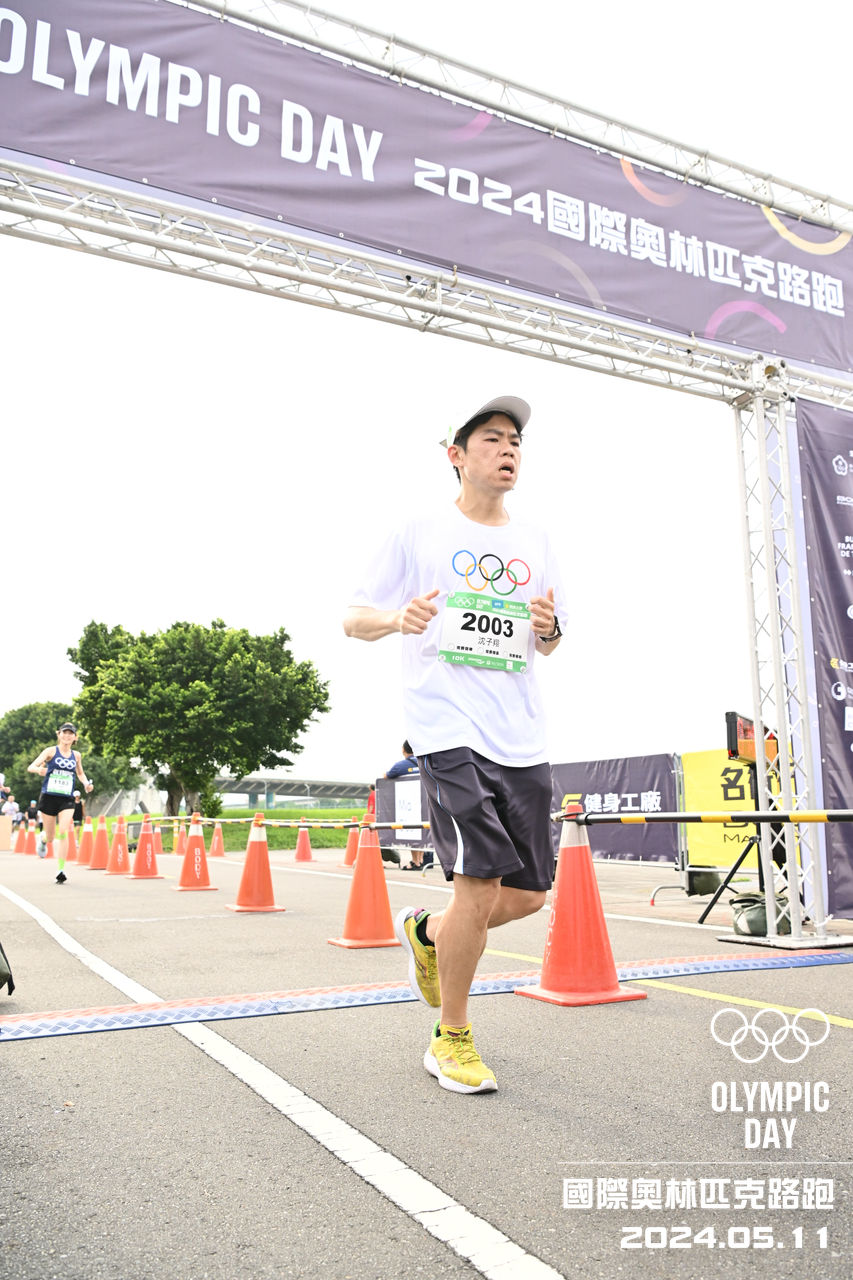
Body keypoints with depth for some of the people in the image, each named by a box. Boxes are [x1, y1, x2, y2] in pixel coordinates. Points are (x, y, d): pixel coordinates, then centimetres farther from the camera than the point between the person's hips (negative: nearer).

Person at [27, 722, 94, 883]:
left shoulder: (76, 755, 9)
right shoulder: (51, 751, -1)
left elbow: (80, 773, 25)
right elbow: (30, 767, -9)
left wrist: (86, 783, 4)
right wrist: (39, 769, -32)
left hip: (67, 800, 1)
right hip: (49, 797, -1)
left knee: (64, 833, -17)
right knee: (50, 837, 9)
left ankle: (61, 870, -15)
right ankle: (43, 838, 47)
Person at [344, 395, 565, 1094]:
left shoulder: (535, 541, 16)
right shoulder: (421, 534, 3)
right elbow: (354, 620, 6)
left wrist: (549, 630, -2)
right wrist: (397, 618, -16)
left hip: (523, 735, 6)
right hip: (449, 728, -5)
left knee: (528, 893, 6)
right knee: (481, 878, -13)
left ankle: (427, 932, 36)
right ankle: (452, 1040, 10)